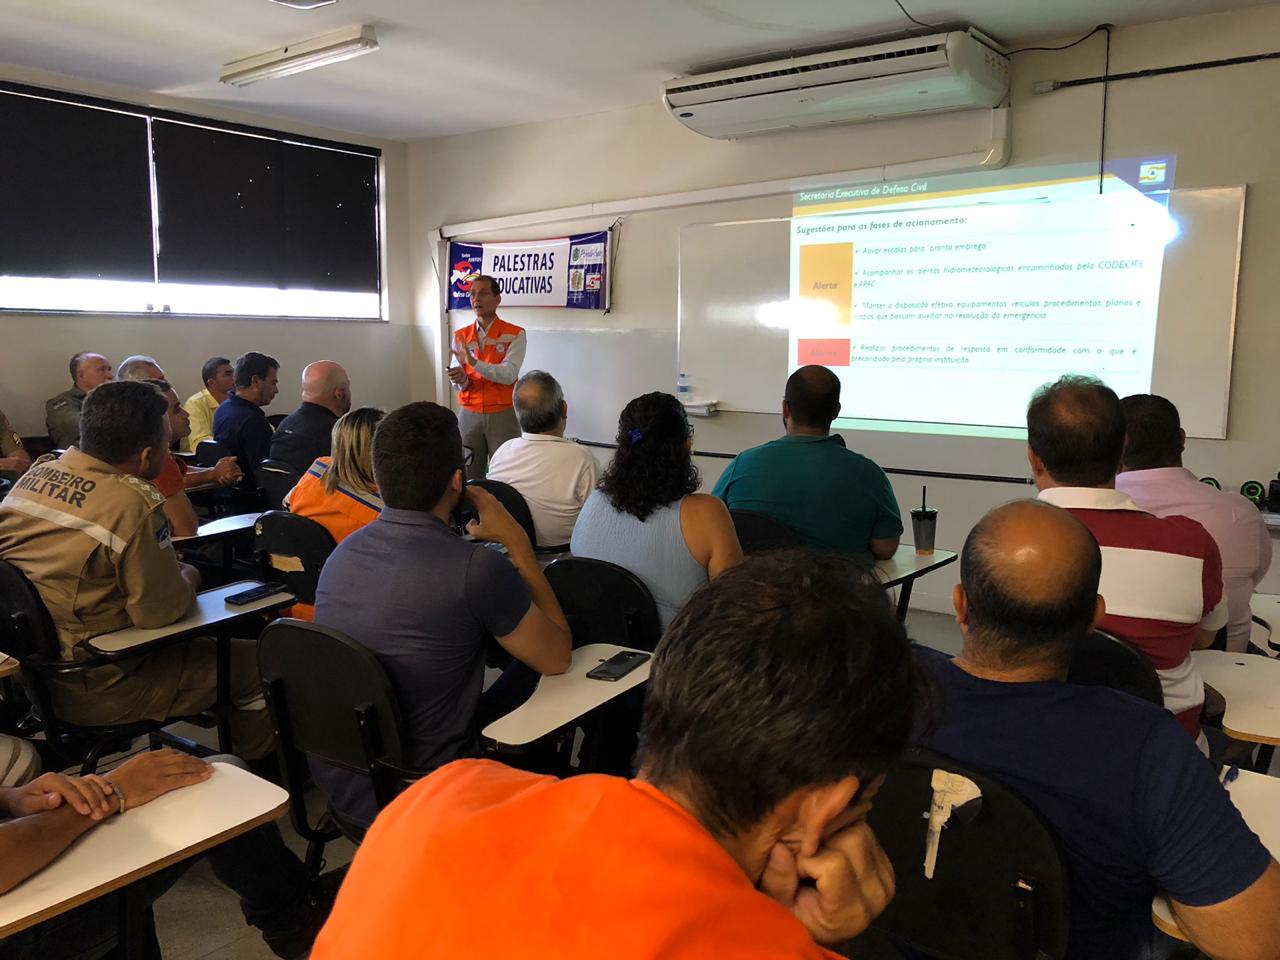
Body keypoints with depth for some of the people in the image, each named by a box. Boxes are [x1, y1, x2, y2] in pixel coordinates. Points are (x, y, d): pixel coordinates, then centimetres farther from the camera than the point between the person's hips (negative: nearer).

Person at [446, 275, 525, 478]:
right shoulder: (461, 336, 8)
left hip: (502, 415, -3)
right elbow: (459, 384, 3)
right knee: (467, 476, 3)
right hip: (469, 414, 3)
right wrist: (460, 380, -20)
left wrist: (475, 363, -28)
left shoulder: (514, 335, -3)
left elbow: (509, 374, -16)